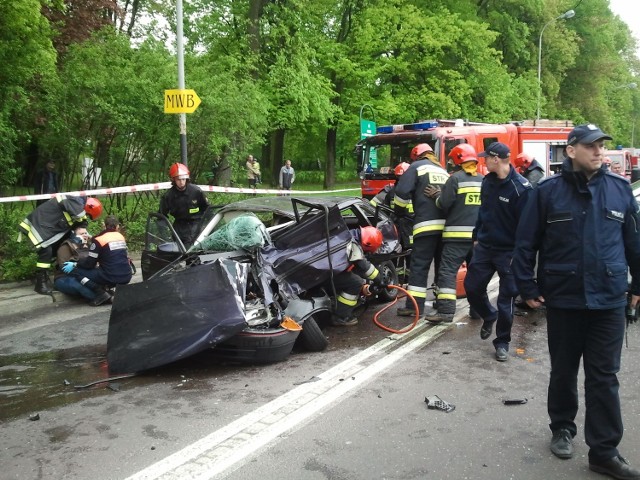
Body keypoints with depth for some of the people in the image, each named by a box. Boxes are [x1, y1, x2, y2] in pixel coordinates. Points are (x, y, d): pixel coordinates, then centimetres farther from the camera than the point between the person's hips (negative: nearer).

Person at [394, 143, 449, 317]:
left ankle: (414, 306, -6)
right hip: (447, 224, 6)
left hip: (427, 224, -6)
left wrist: (400, 211, 8)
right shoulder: (443, 171, 27)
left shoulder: (417, 166, 7)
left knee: (419, 266, -5)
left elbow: (402, 190, -6)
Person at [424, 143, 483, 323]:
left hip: (457, 233, -6)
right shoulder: (483, 180, 13)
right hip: (479, 234, 6)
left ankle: (446, 310, -16)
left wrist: (436, 195, 9)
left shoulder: (456, 178, -5)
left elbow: (444, 204, -10)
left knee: (448, 271, -8)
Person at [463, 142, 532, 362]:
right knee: (472, 286, 10)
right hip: (484, 246, 7)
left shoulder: (520, 187, -18)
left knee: (506, 299, 2)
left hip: (508, 251, -6)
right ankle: (489, 316, 39)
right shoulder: (488, 181, 5)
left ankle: (502, 342, 17)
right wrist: (477, 237, 19)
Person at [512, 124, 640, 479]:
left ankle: (604, 451, 13)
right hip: (563, 299, -1)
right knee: (564, 372, 14)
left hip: (609, 301, 1)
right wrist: (528, 287, -2)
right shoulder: (548, 191, -4)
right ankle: (562, 428, 34)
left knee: (604, 377, 5)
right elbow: (526, 243, -1)